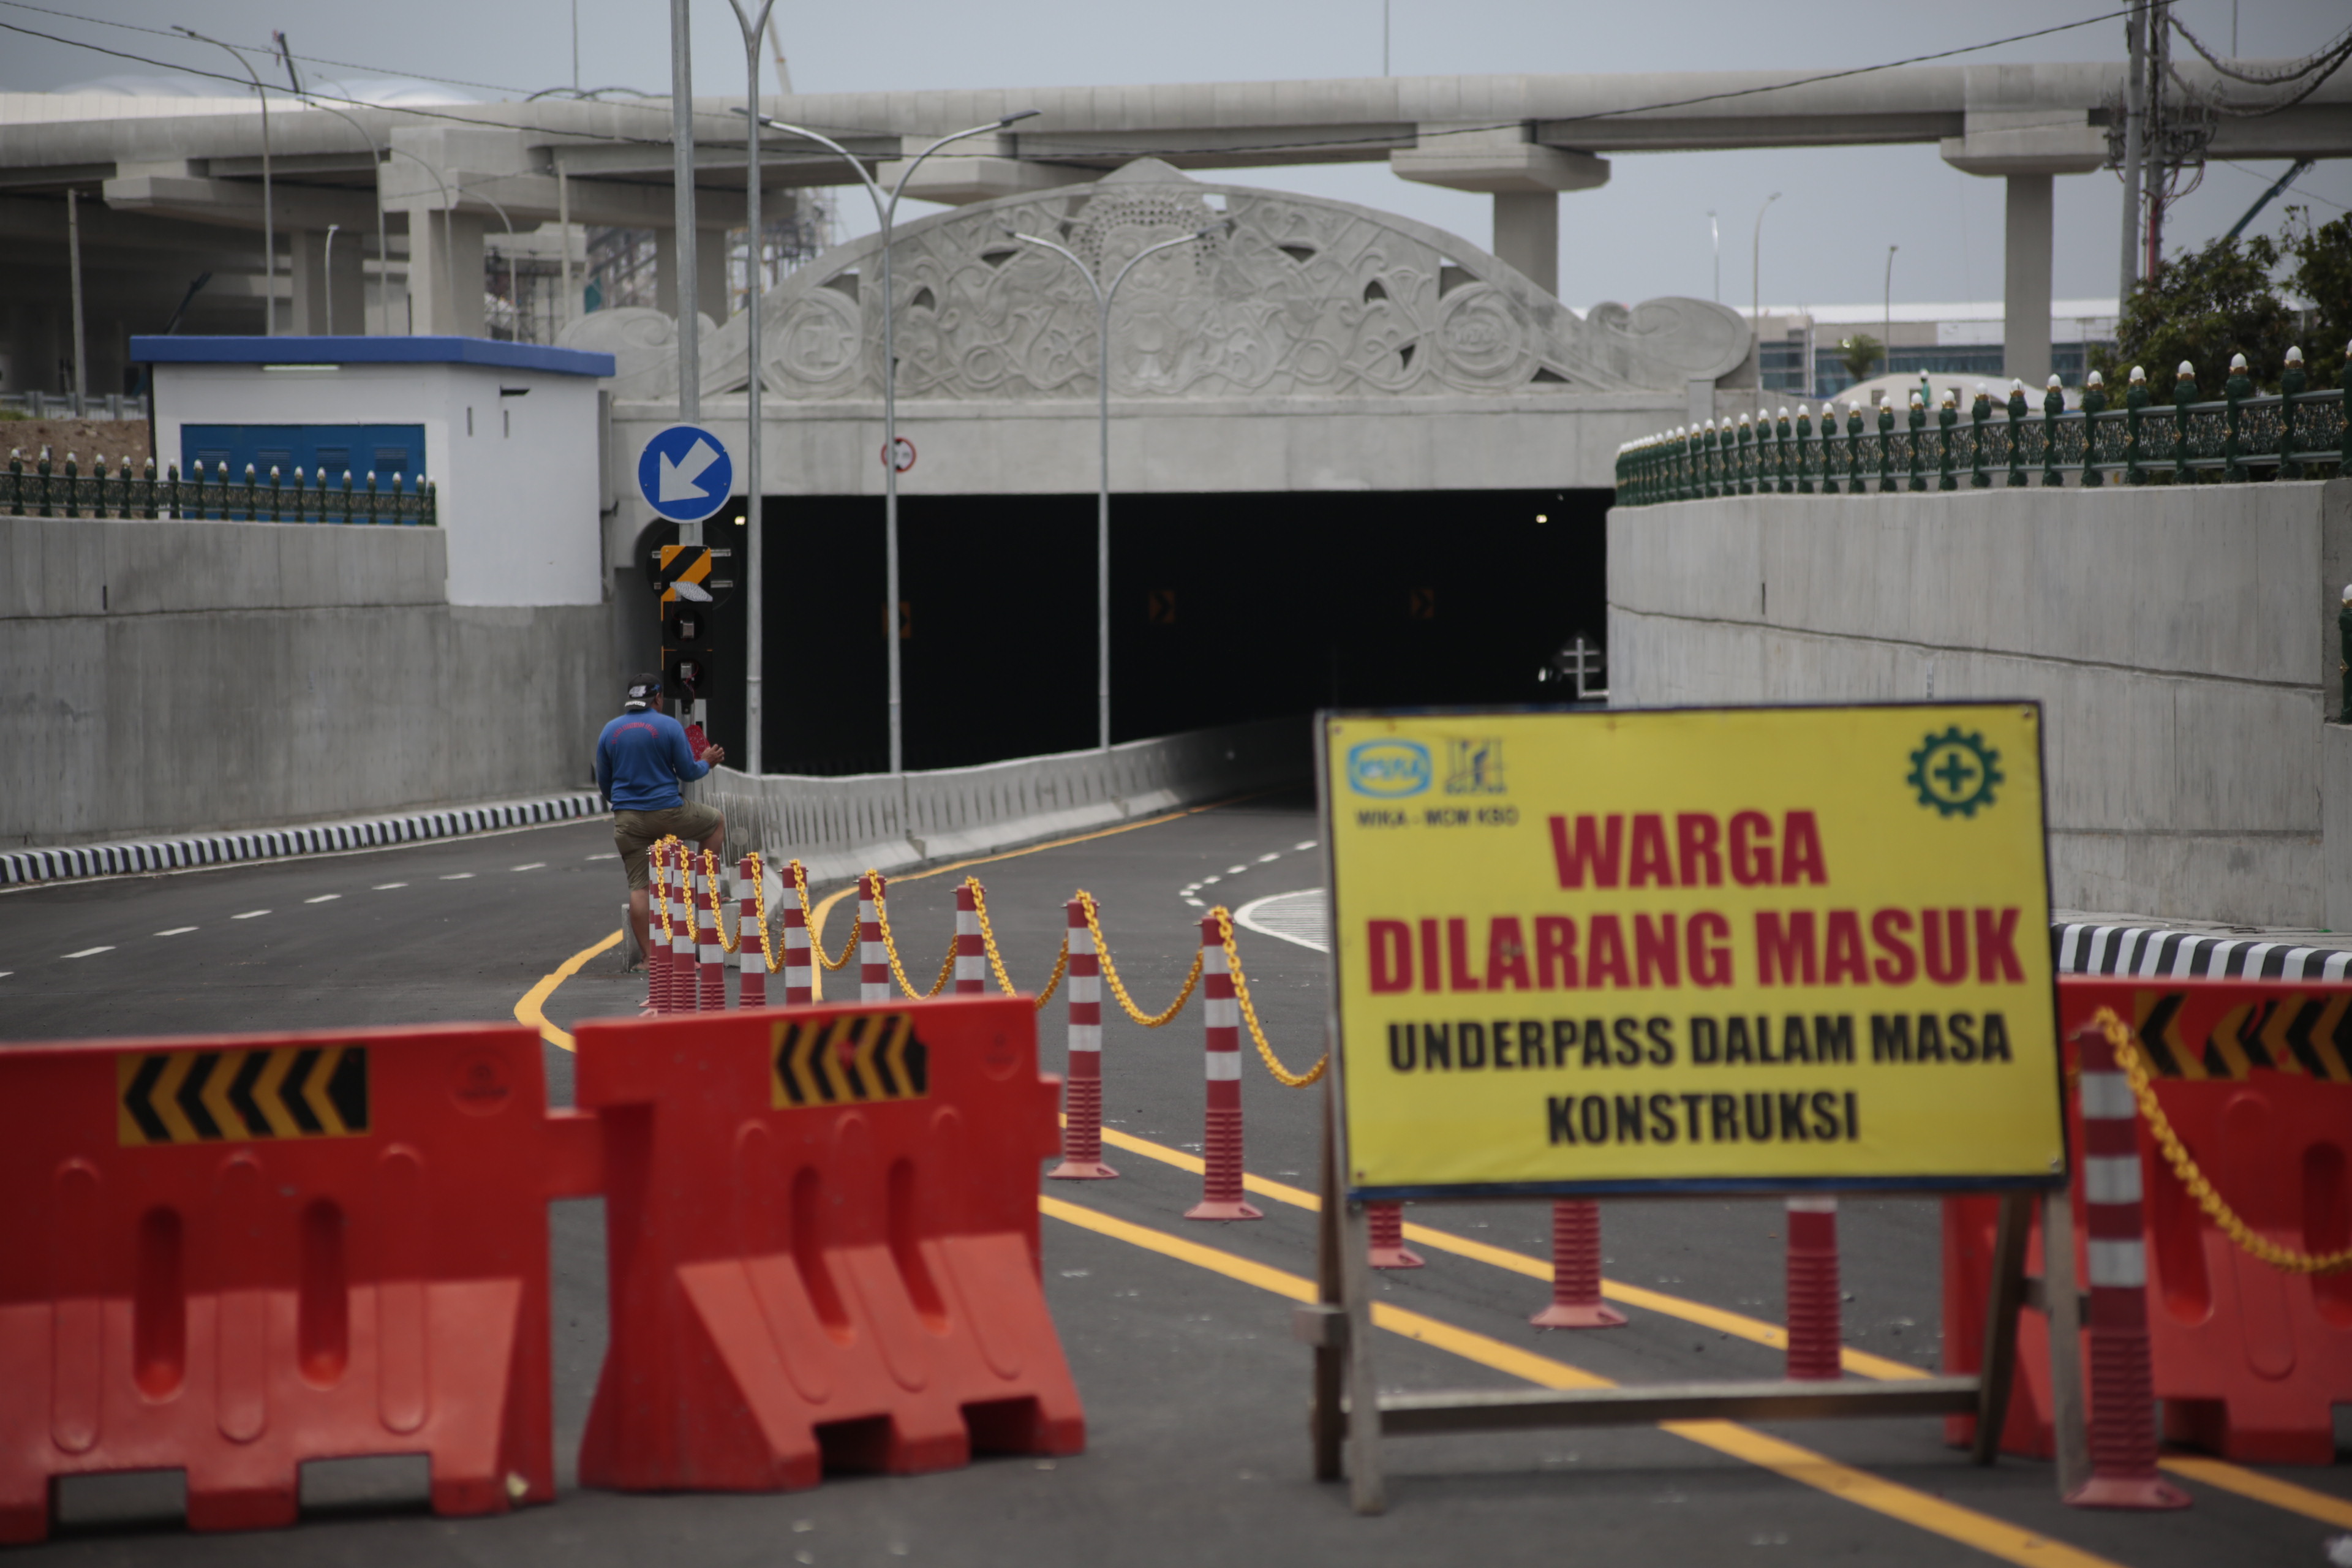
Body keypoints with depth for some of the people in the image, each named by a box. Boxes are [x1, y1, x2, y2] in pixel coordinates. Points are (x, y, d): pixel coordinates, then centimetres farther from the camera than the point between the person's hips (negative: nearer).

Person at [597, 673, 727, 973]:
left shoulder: (610, 731, 7)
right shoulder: (669, 726, -5)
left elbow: (604, 783, 14)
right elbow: (688, 773, -3)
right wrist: (707, 763, 19)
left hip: (627, 818, 3)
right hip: (668, 812, -3)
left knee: (638, 886, 4)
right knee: (716, 822, 22)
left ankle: (648, 955, 1)